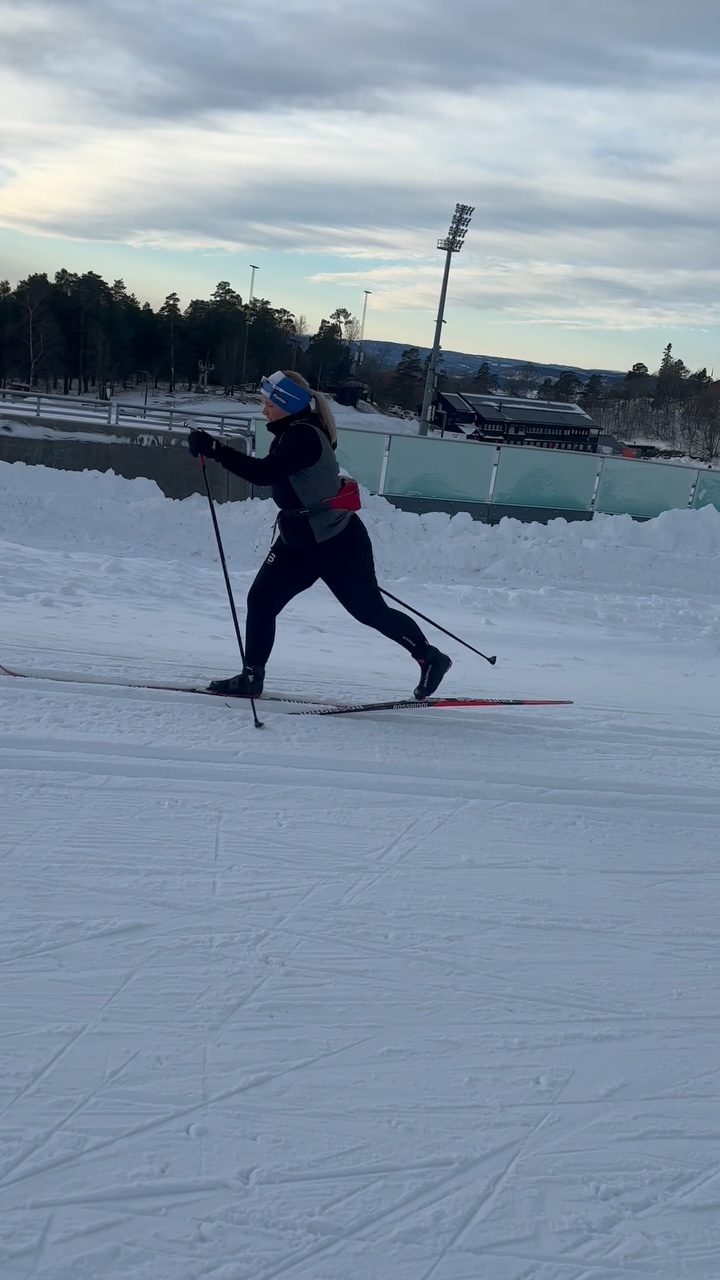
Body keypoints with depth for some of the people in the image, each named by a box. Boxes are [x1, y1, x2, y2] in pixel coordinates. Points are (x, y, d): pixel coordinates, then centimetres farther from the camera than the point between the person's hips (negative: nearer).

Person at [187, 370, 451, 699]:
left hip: (339, 544, -9)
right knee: (260, 600, 0)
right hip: (298, 543, 9)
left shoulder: (303, 436, -24)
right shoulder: (291, 433, 6)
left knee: (370, 610, 3)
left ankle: (431, 659, 20)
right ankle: (251, 677, 8)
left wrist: (213, 449, -38)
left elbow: (265, 473, -36)